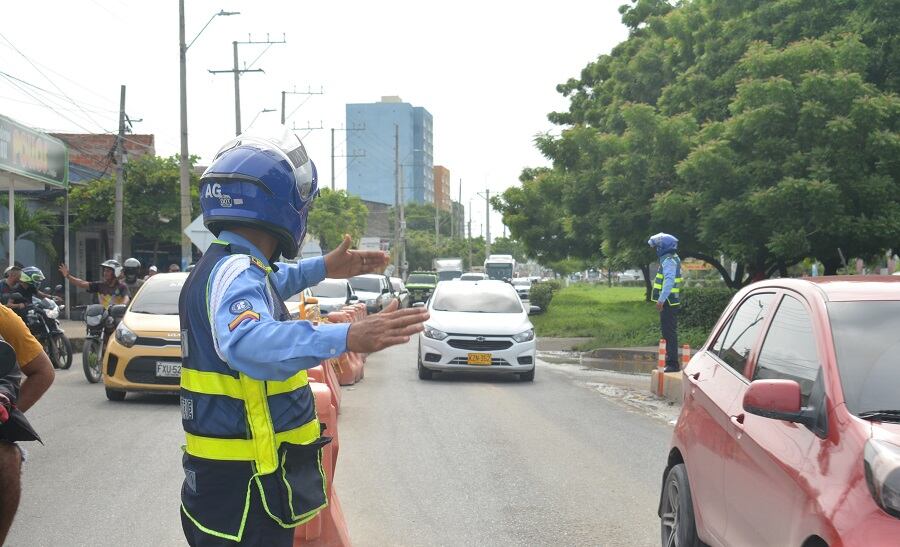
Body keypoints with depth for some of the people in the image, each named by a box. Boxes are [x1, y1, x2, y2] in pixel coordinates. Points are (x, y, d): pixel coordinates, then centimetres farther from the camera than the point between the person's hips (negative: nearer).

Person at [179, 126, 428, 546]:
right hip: (243, 493, -11)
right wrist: (345, 338, -57)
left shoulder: (223, 266, 12)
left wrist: (322, 268, 41)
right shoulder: (235, 271, -21)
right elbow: (246, 341, -45)